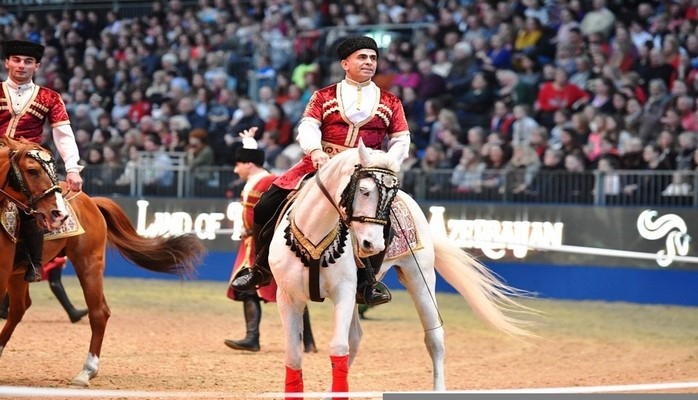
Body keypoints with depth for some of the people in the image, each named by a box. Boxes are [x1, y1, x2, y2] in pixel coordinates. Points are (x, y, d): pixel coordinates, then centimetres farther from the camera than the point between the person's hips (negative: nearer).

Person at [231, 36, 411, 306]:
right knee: (266, 206, -9)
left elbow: (401, 141, 9)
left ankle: (366, 282, -12)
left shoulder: (390, 103, 12)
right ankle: (262, 269, 13)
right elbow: (308, 126, -4)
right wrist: (315, 150, -26)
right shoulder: (323, 97, 10)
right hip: (321, 164, 1)